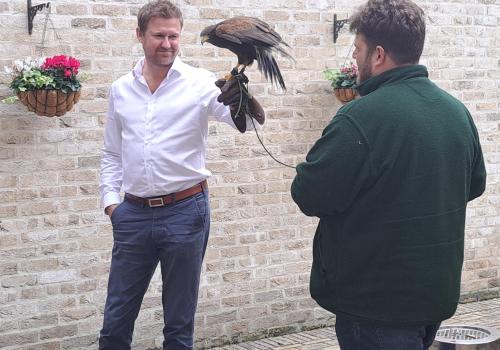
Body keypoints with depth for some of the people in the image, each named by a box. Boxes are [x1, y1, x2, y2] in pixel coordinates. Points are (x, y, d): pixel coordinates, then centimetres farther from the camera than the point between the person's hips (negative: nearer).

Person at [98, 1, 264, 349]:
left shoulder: (200, 83, -5)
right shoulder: (121, 89, 6)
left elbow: (244, 119, -19)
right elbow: (112, 153, 15)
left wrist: (243, 102, -41)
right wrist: (110, 200, 5)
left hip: (185, 212, -3)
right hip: (133, 214, 3)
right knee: (115, 321, 11)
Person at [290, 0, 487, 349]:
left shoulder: (360, 119, -23)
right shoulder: (457, 111, 2)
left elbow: (308, 196, -18)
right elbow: (474, 184, 14)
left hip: (376, 302, -7)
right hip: (438, 294, 8)